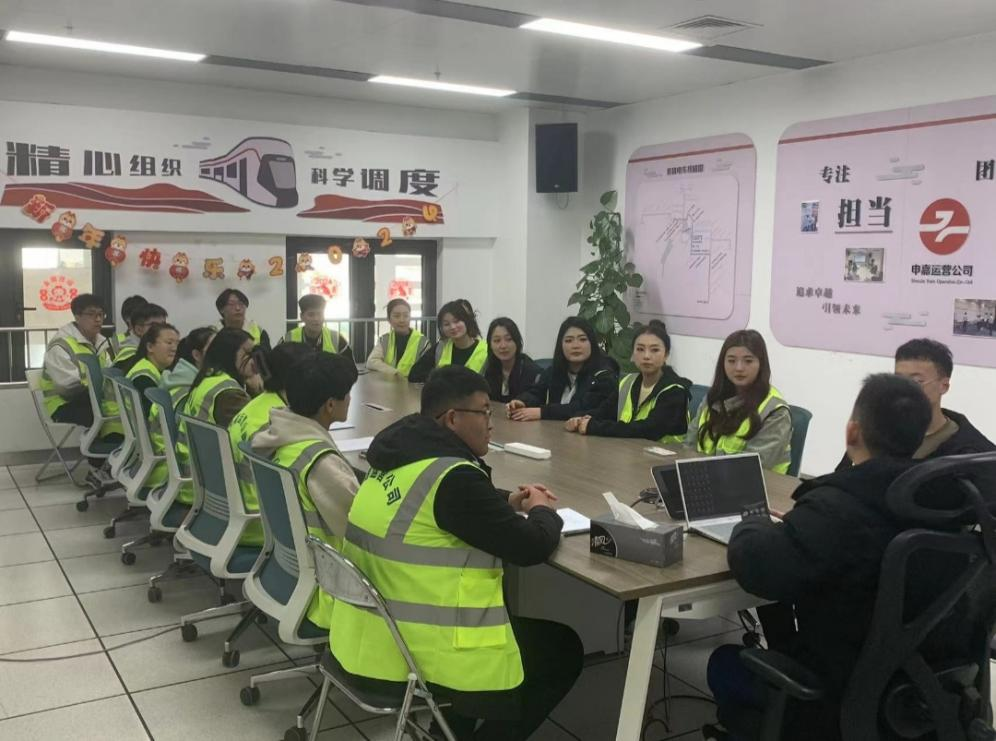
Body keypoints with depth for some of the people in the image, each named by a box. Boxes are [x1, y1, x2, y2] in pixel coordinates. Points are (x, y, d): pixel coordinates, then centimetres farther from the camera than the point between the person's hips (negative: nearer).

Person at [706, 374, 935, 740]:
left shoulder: (841, 506, -31)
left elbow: (758, 567, -35)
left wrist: (755, 525, -13)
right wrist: (798, 522, 9)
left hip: (845, 696, -7)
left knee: (724, 662, 20)